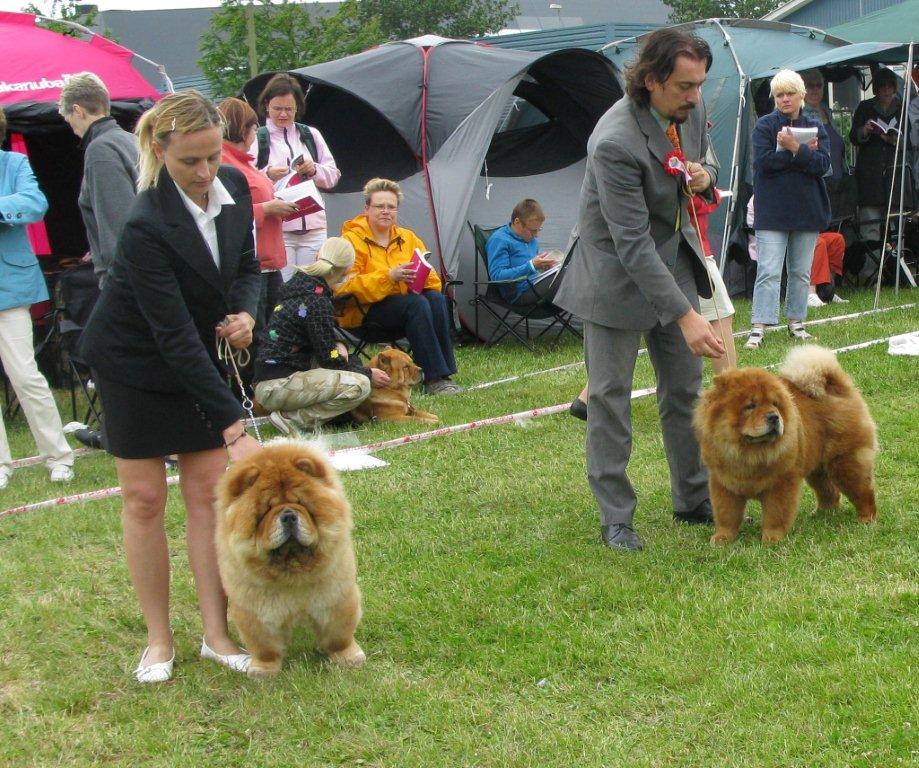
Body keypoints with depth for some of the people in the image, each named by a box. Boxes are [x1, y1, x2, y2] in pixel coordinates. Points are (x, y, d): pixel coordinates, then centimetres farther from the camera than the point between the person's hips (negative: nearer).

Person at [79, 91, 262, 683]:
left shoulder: (234, 187, -12)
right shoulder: (147, 227, -31)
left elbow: (247, 266, 5)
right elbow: (175, 335, -33)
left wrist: (245, 311, -19)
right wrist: (235, 427, -35)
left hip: (196, 361, 5)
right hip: (133, 365, -5)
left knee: (208, 492, 2)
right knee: (144, 499, 1)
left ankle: (217, 634, 9)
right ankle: (159, 640, 13)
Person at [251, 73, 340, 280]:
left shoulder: (311, 135, 16)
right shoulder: (257, 139, 4)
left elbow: (334, 175, 16)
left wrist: (314, 169, -4)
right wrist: (267, 175, -18)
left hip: (314, 226, 3)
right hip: (277, 229, -3)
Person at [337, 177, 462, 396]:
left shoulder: (408, 238, 14)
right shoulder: (352, 240, -5)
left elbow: (431, 279, 14)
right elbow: (345, 286, -17)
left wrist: (422, 275, -13)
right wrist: (389, 276, -27)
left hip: (405, 304, 6)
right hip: (366, 312, -6)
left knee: (437, 298, -26)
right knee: (417, 303, -32)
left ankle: (445, 373, -26)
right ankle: (434, 378, -33)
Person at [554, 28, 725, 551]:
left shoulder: (692, 108, -8)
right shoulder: (615, 142, -30)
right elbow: (632, 244, -30)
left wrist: (705, 175, -12)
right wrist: (685, 316, -32)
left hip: (675, 258, 7)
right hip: (619, 272, -7)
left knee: (685, 388, 12)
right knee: (611, 394, -1)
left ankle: (695, 499, 26)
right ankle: (616, 517, 9)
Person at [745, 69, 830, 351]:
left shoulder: (815, 127, 8)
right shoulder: (764, 125, 0)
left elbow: (822, 164, -6)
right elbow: (763, 161, -15)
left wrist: (794, 148, -19)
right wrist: (804, 153, -13)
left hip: (807, 209, 4)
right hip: (772, 210, -4)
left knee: (801, 271, 11)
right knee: (768, 271, -10)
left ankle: (796, 322, 22)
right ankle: (758, 328, -11)